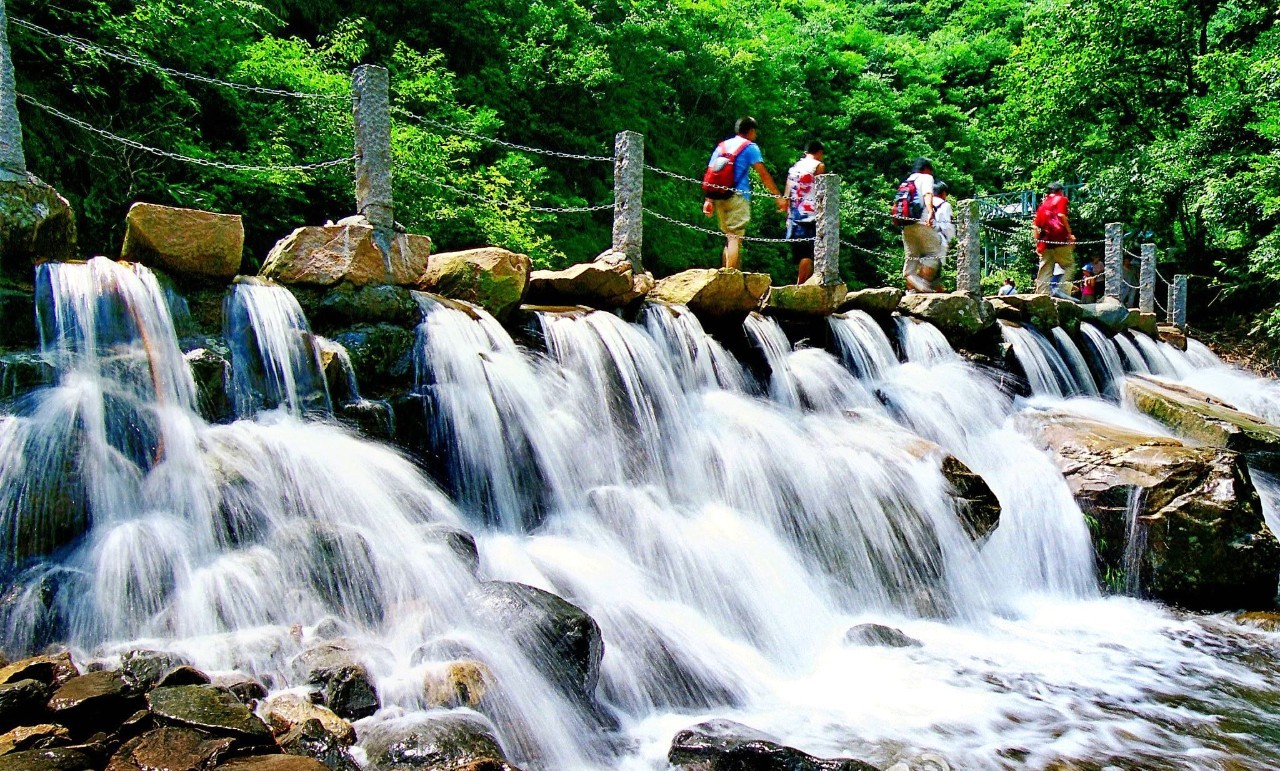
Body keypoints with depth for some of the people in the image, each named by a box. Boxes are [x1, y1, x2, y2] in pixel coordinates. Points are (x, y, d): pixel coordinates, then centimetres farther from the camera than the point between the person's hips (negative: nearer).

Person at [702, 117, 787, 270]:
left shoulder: (721, 146, 18)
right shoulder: (750, 147, 1)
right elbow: (764, 175, -5)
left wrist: (709, 200, 13)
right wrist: (779, 197, -3)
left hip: (719, 198, 6)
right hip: (738, 196, -6)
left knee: (730, 237, 16)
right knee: (735, 238, -10)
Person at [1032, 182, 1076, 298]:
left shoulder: (1042, 204, 22)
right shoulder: (1061, 199, 6)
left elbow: (1035, 226, 15)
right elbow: (1061, 215, -11)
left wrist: (1037, 242, 17)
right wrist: (1070, 234, -9)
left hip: (1045, 242, 6)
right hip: (1060, 239, -6)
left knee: (1045, 271, 3)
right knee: (1069, 265, -1)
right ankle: (1063, 290, -19)